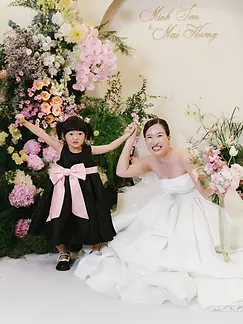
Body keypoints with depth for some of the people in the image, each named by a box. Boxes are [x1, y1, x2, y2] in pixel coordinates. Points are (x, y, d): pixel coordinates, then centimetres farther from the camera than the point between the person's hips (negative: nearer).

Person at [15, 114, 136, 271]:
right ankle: (63, 253, 30)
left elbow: (110, 146, -2)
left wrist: (126, 135, -6)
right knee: (59, 223, 5)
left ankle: (96, 250, 35)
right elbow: (42, 134, -10)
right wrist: (24, 122, -16)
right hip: (64, 192, 0)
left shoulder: (89, 150, -2)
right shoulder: (61, 149, -5)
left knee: (91, 222, 8)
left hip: (86, 192, 0)